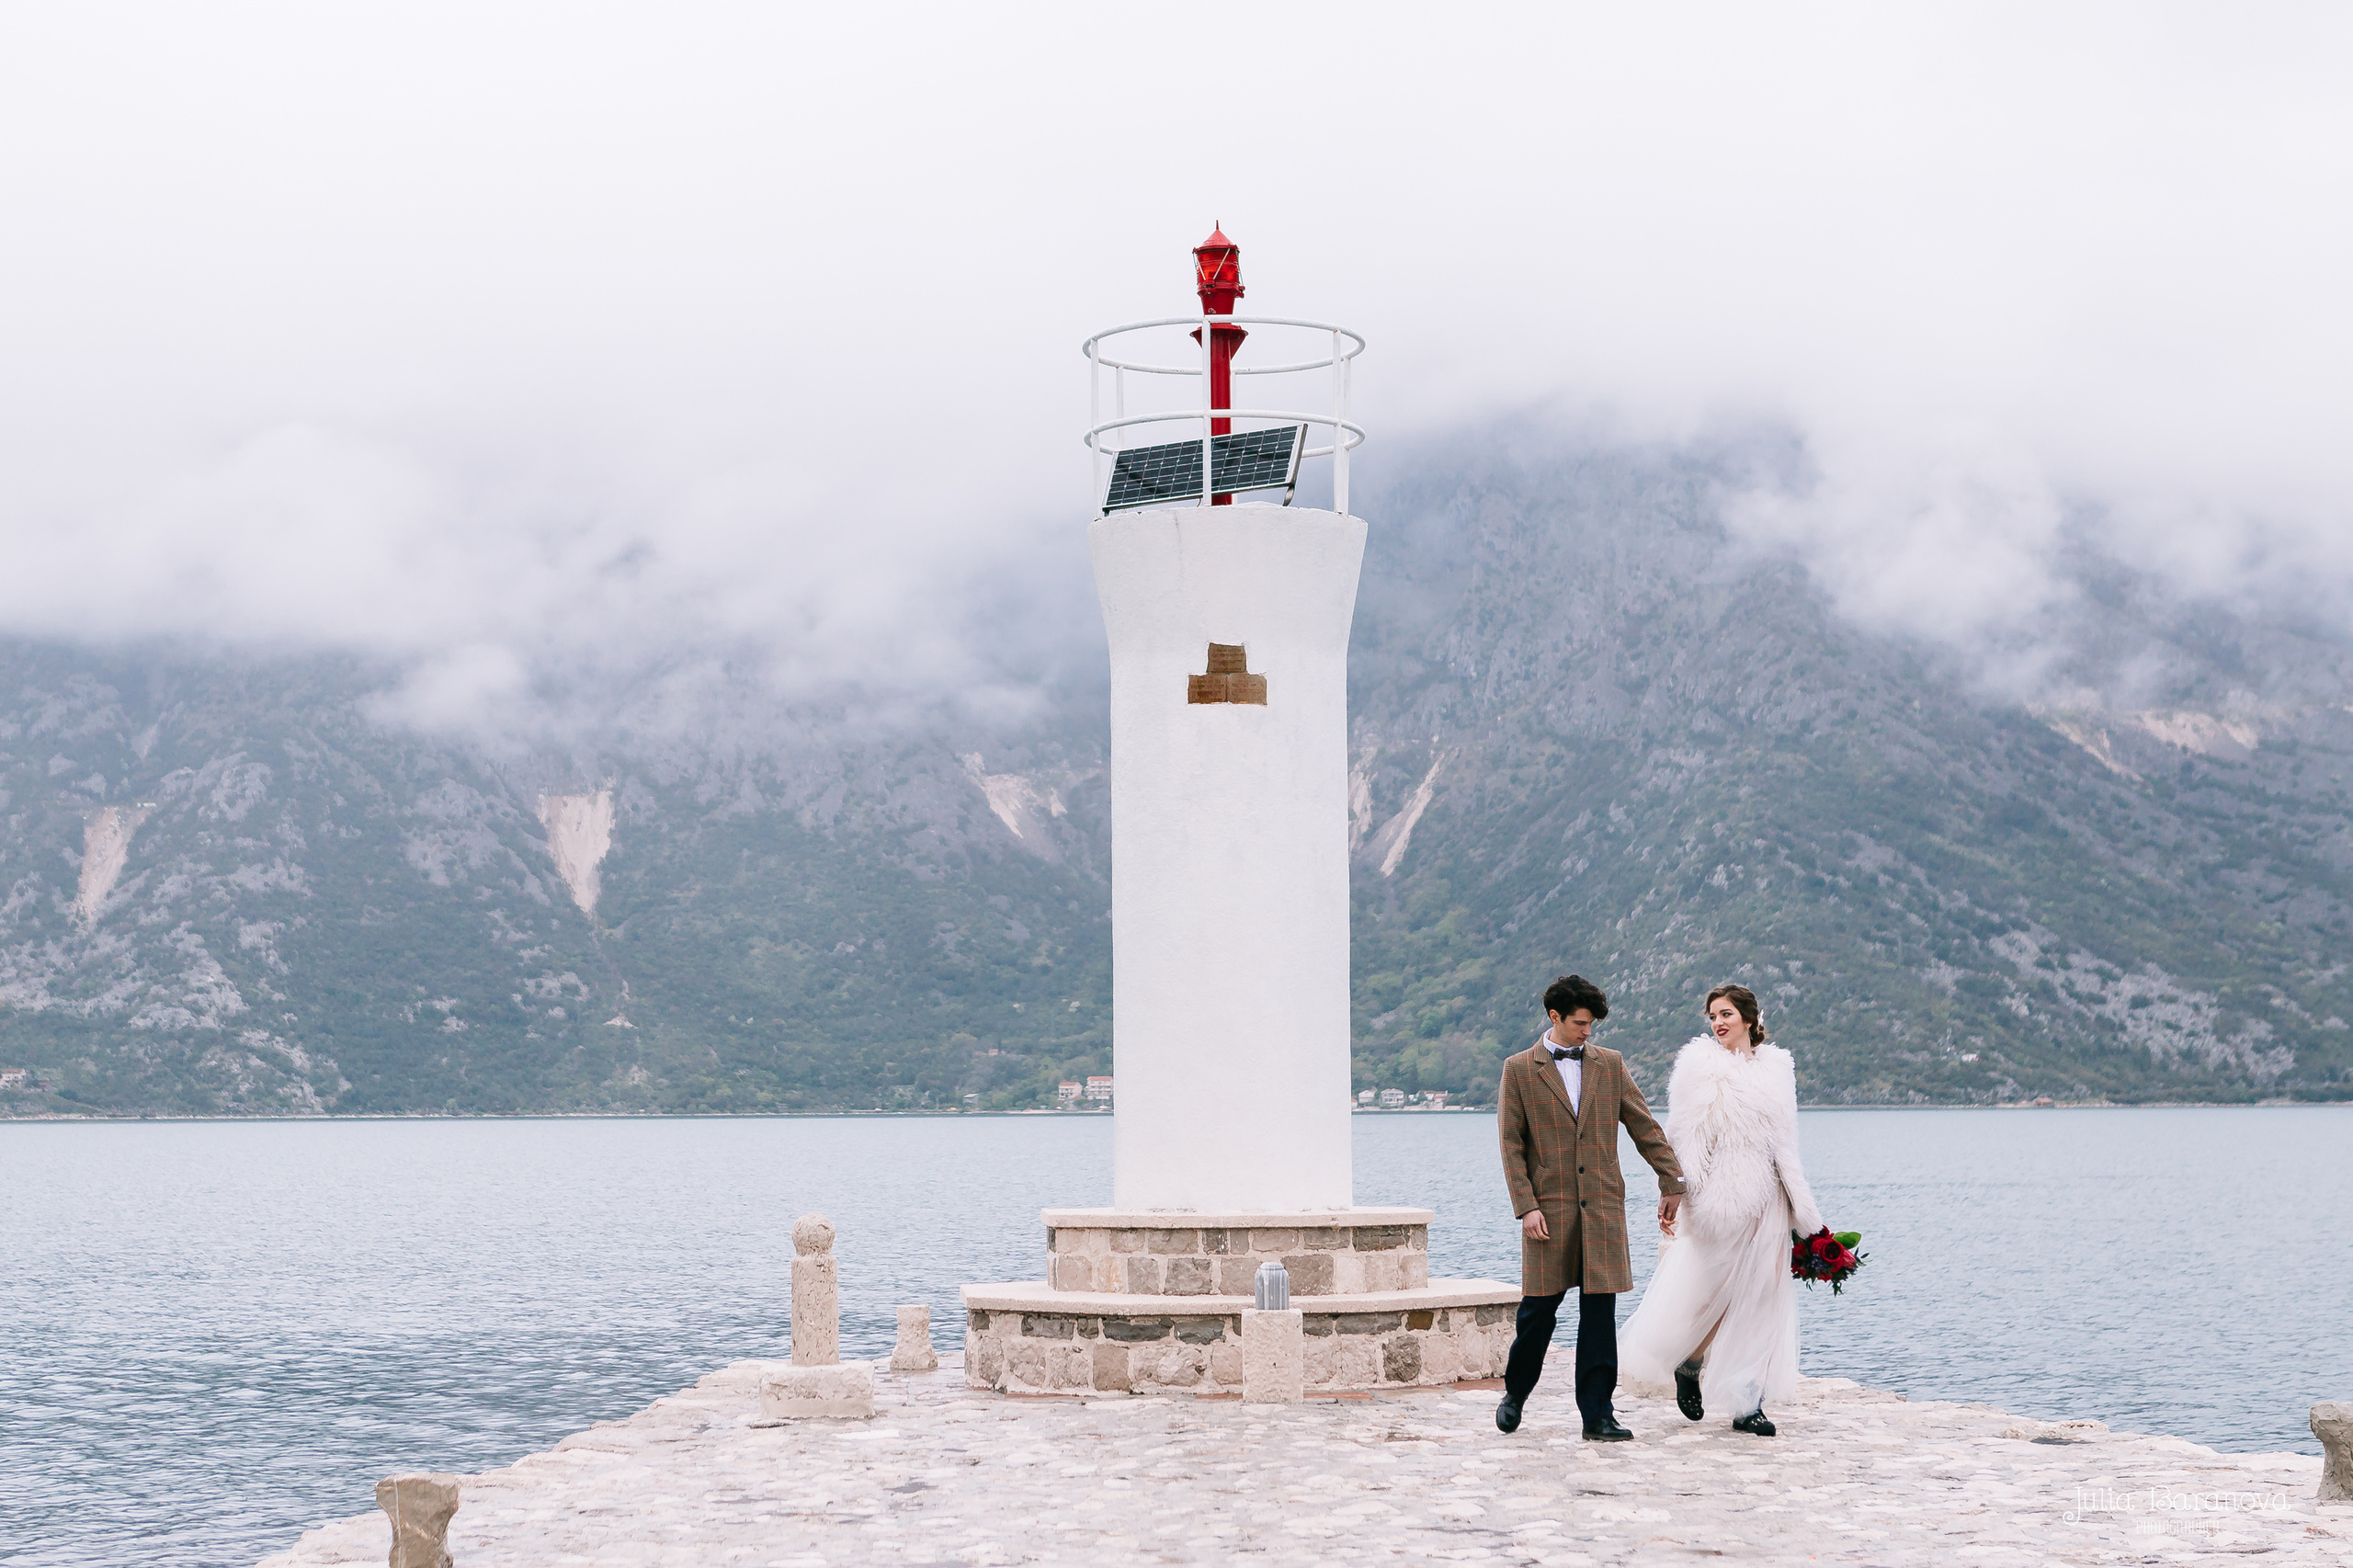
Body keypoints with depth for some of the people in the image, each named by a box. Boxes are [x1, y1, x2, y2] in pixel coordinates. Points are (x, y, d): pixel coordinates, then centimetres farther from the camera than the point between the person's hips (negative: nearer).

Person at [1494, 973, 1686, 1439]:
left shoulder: (1609, 1064, 10)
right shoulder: (1519, 1070, 2)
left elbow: (1645, 1128, 13)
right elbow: (1511, 1144, 0)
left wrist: (1672, 1183, 9)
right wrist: (1526, 1206, -9)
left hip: (1602, 1207, 2)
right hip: (1549, 1207, -2)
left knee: (1600, 1313, 0)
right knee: (1539, 1307, 1)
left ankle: (1597, 1416, 4)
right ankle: (1515, 1392, 25)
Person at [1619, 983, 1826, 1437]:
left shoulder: (1775, 1069, 12)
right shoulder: (1700, 1067, -1)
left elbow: (1784, 1144, 14)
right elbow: (1685, 1140, -5)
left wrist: (1803, 1212, 12)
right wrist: (1674, 1200, -12)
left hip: (1766, 1202, 4)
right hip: (1719, 1196, -4)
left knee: (1758, 1298, 2)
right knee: (1708, 1293, -4)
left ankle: (1748, 1404, 6)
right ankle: (1688, 1368, 24)